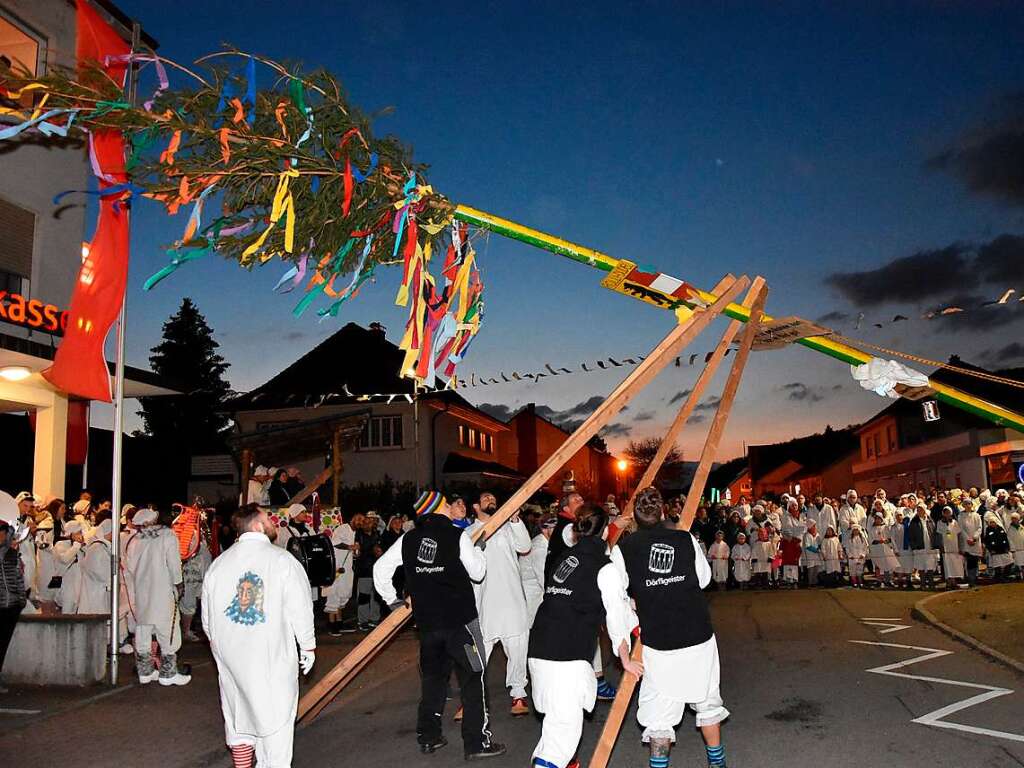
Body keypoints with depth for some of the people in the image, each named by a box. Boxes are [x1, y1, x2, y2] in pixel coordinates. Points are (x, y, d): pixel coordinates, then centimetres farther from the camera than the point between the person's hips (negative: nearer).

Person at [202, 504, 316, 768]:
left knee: (239, 716, 17)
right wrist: (308, 646, 2)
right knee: (276, 715, 6)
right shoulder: (283, 561, -12)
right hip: (273, 656, -5)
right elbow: (300, 609, -10)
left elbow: (207, 615, 10)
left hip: (230, 655, 5)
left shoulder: (219, 563, 2)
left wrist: (217, 642, 26)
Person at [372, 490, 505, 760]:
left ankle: (428, 737, 24)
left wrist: (391, 599, 16)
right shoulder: (458, 536, -9)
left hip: (426, 621, 5)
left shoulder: (408, 539, 4)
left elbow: (380, 568, 6)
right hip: (460, 619, -5)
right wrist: (479, 549, 15)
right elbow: (478, 573, -2)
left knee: (432, 677, 18)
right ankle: (477, 742, 4)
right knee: (473, 678, 3)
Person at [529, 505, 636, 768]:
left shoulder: (564, 557, 16)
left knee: (558, 718, 20)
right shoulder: (605, 568, -3)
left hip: (539, 648, 7)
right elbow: (616, 617, 1)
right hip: (567, 657, -7)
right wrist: (626, 660, 15)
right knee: (566, 725, -4)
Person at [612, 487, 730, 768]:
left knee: (659, 710, 10)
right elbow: (704, 578, 10)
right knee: (706, 700, 21)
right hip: (700, 637, 3)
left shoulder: (622, 550, -5)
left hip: (657, 643, -2)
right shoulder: (686, 539, -1)